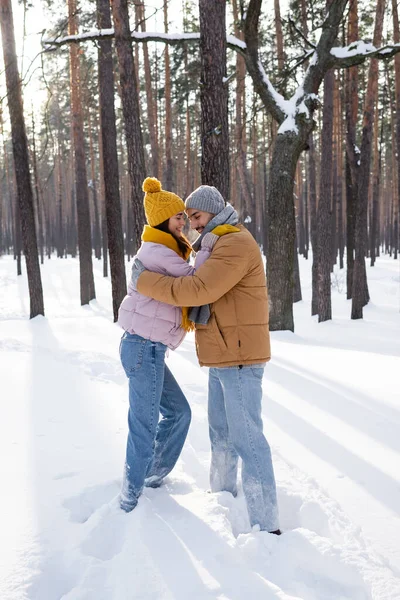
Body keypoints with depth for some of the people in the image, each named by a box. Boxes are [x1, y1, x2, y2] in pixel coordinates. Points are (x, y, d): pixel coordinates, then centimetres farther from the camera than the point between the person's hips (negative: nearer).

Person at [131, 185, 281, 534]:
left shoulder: (236, 244, -17)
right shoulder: (220, 246, 17)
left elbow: (197, 291, -25)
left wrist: (144, 281, -16)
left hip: (240, 358, -10)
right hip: (224, 358, 10)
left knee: (246, 439, -7)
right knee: (221, 432, 20)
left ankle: (266, 525, -1)